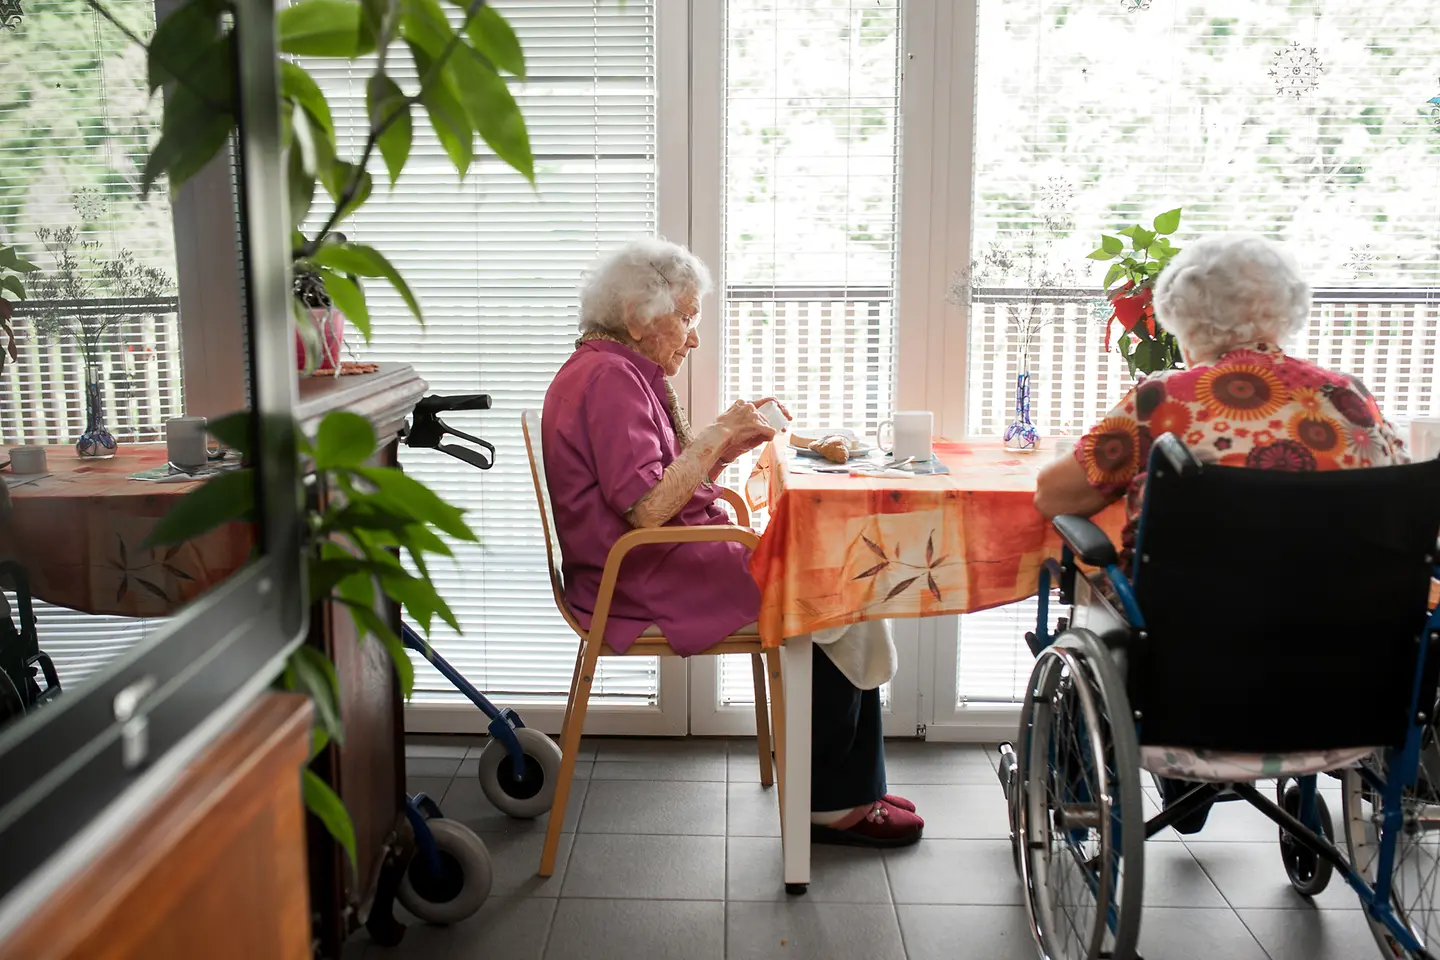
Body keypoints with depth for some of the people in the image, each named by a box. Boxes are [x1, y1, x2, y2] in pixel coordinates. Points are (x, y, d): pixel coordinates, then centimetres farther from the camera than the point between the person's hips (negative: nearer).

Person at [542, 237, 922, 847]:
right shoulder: (609, 378, -16)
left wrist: (729, 443, 5)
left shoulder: (619, 372, 19)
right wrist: (715, 436, -16)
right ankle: (831, 805, 0)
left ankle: (851, 792, 5)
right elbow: (647, 509, -25)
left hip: (663, 561, 11)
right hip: (644, 579, -11)